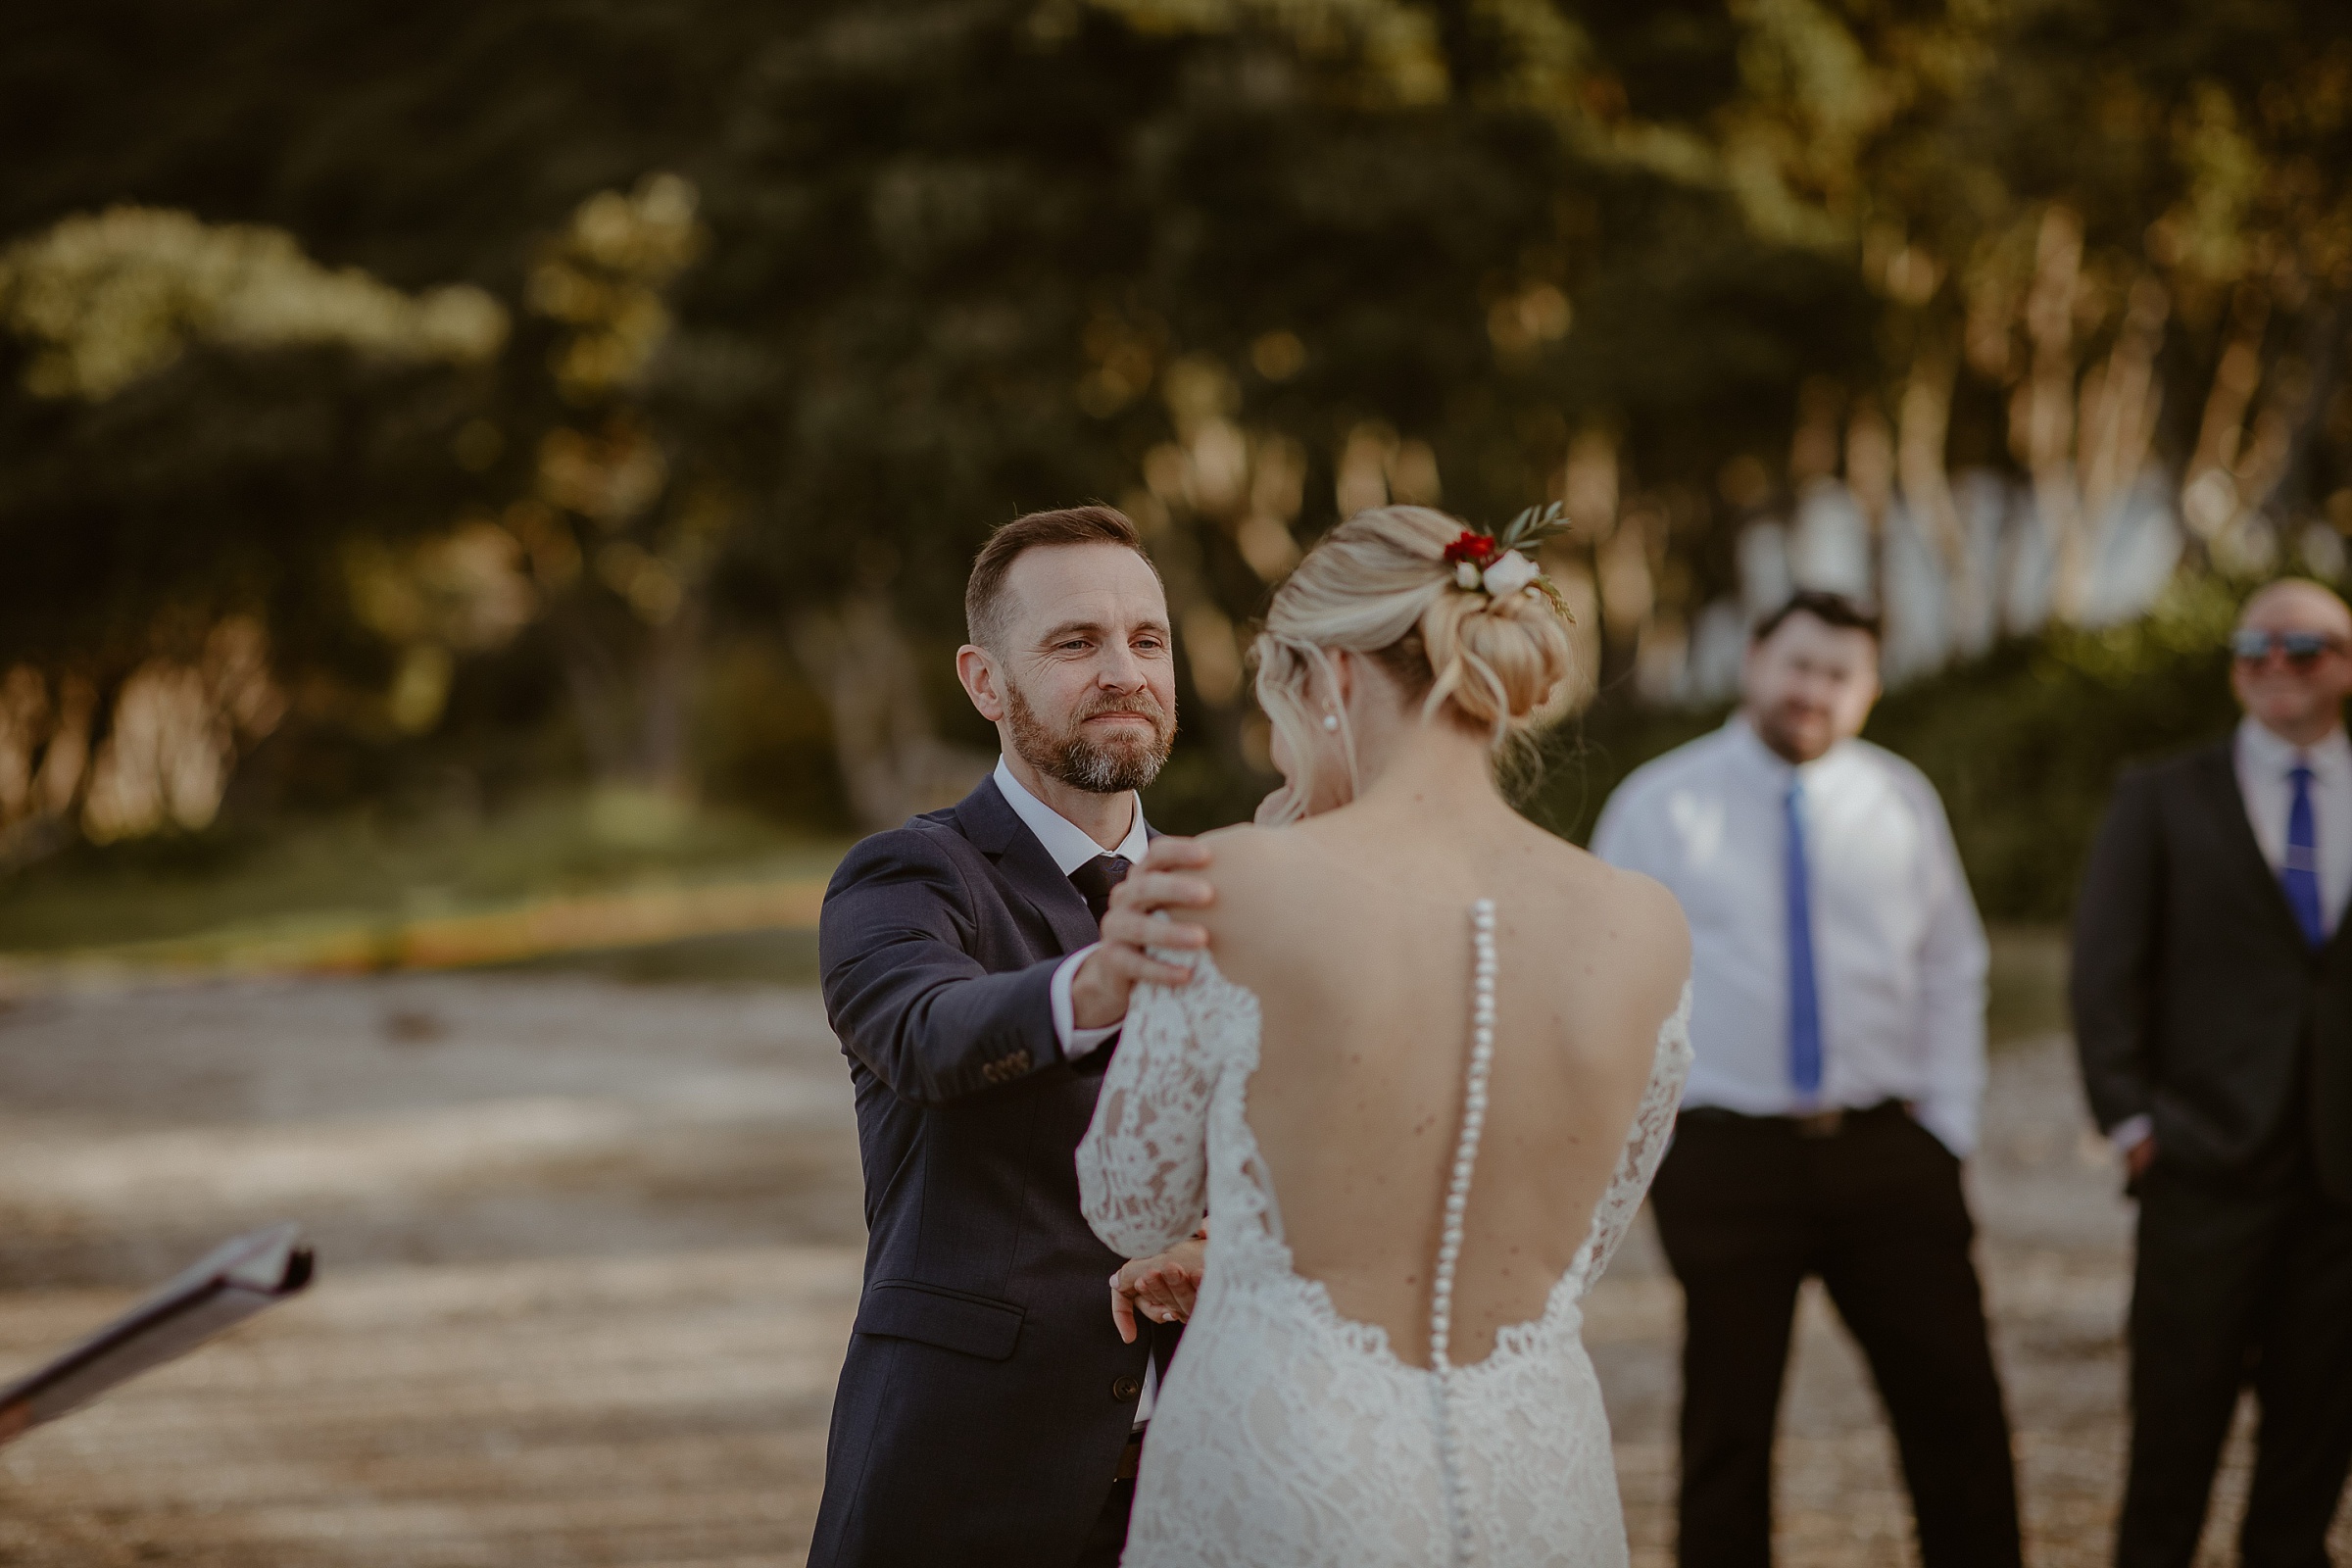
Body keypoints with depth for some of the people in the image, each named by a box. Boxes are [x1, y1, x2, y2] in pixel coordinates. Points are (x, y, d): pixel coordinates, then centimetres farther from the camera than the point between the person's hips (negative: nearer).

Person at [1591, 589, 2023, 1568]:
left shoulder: (1901, 801, 8)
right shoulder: (1659, 806, 0)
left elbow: (1951, 971, 12)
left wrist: (1948, 1125, 5)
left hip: (1887, 1150, 2)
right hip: (1727, 1155, -2)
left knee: (1957, 1408, 1)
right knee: (1727, 1432, 5)